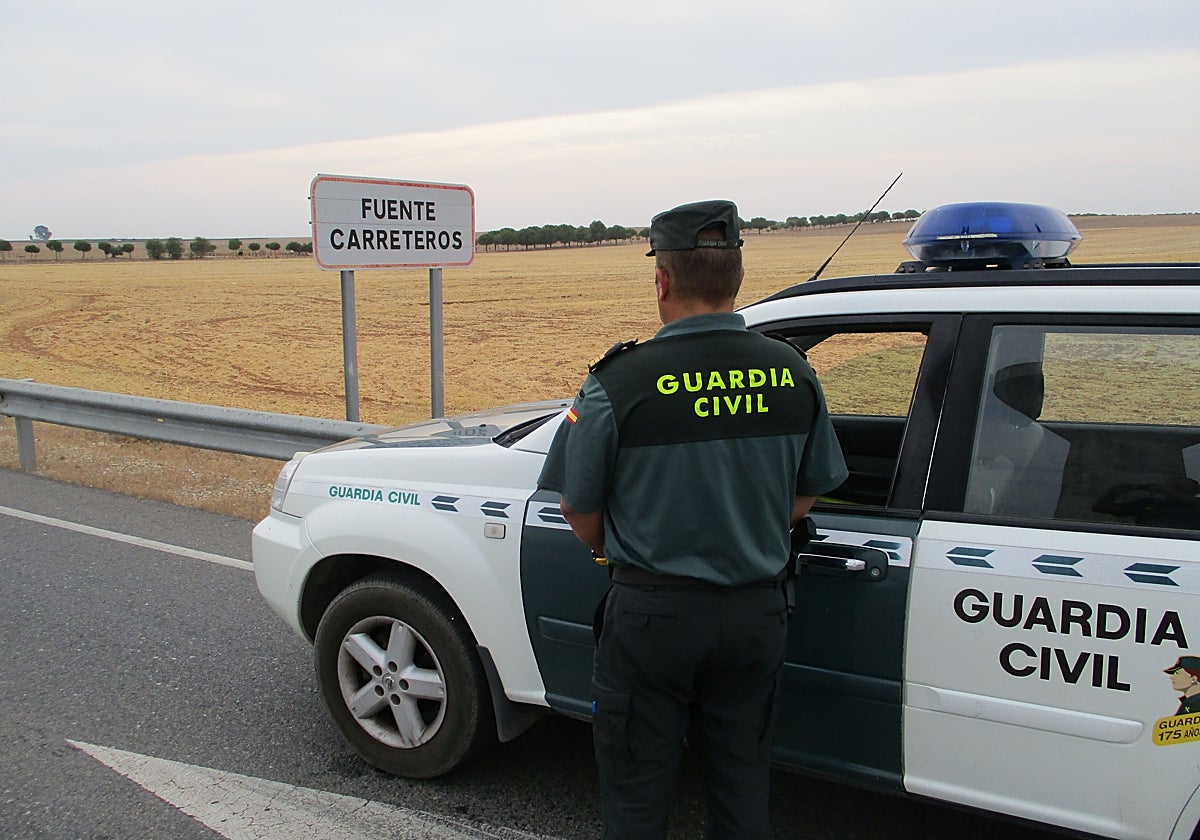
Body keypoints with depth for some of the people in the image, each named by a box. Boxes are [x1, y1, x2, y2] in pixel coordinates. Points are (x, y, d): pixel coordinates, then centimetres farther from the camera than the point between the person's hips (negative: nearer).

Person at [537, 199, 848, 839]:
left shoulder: (619, 381, -17)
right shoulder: (791, 372, -4)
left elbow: (580, 510, -6)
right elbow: (805, 499, 6)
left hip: (653, 614, -4)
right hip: (757, 611, 4)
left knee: (636, 787, 16)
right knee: (742, 780, 21)